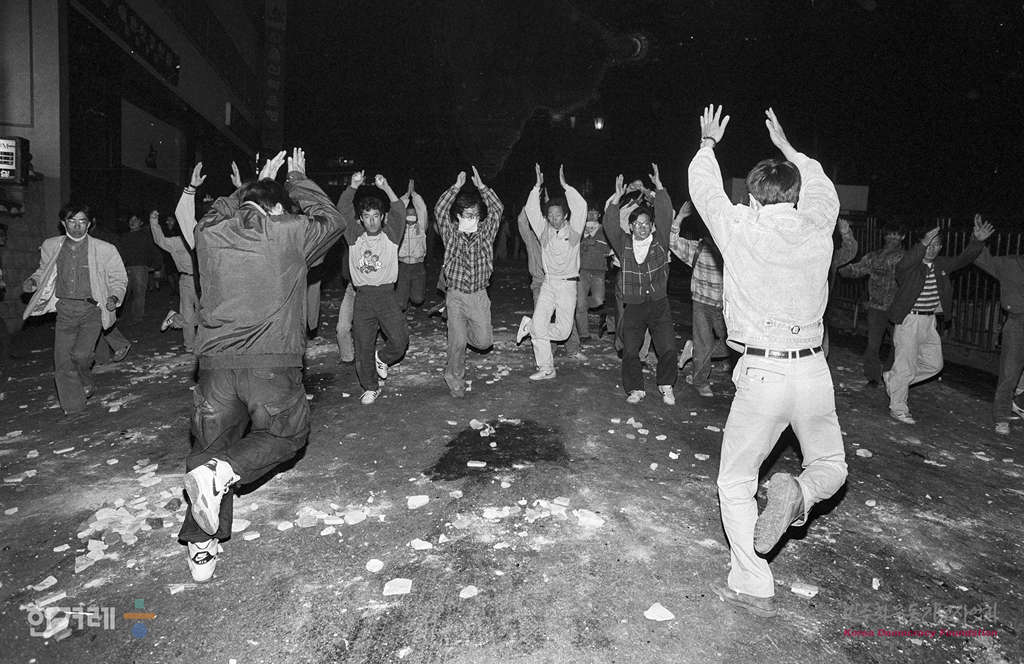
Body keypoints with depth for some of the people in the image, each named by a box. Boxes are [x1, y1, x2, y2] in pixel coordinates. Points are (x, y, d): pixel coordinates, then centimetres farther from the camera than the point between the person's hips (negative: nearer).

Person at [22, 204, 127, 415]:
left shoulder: (104, 249, -5)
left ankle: (86, 383, 14)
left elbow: (119, 278, 6)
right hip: (65, 310, 3)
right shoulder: (51, 246, 5)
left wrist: (114, 297, -11)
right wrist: (33, 281, 2)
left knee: (80, 354, -20)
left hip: (91, 309, -3)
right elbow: (44, 271, 23)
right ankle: (73, 409, 15)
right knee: (62, 362, 1)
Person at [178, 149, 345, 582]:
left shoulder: (208, 236, 8)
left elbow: (217, 213, 33)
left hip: (215, 363, 4)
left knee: (212, 446, 17)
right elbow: (332, 219, 17)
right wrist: (298, 180, 29)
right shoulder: (289, 234, -2)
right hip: (272, 364, -3)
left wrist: (260, 181, 38)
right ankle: (221, 472, -6)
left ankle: (201, 546, 19)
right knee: (288, 433, 19)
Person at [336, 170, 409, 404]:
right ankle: (371, 388, 19)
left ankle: (382, 359, 21)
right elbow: (343, 211, -5)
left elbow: (399, 213, -11)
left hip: (386, 295, -1)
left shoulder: (390, 235, 3)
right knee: (363, 346, 3)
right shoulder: (355, 236, 6)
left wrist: (386, 188, -21)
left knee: (400, 339, -12)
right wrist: (353, 187, -16)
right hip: (362, 297, 1)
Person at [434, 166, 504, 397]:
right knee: (457, 342, -3)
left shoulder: (485, 233, 5)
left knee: (484, 341, -1)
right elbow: (439, 210, -12)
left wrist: (481, 186, -9)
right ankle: (455, 379, 18)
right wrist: (456, 187, -13)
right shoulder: (451, 234, 1)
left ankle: (463, 329, 32)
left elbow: (497, 209, -6)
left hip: (479, 295, 2)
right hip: (455, 296, -2)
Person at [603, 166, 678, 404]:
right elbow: (610, 225, -3)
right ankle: (635, 389, 17)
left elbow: (665, 216, -3)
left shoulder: (659, 241, 5)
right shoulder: (624, 244, 6)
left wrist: (659, 186, -9)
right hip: (632, 307, 0)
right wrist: (617, 198, -12)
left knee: (668, 350, -4)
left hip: (659, 306, 0)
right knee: (630, 352, -1)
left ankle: (666, 387, 19)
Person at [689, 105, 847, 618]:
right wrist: (786, 147, 37)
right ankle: (798, 493, -7)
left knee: (736, 482, 12)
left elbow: (703, 188, 12)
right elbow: (823, 187, 26)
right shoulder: (817, 229, 3)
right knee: (830, 464, 26)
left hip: (761, 374, -3)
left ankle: (752, 586, 13)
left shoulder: (741, 229, -6)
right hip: (812, 370, 3)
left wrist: (709, 142, 30)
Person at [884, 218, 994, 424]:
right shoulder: (910, 266, -12)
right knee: (906, 367, -2)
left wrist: (977, 240, -8)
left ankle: (893, 379, 31)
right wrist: (923, 244, -47)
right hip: (909, 321, -7)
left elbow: (963, 260, 8)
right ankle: (898, 409, 11)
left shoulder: (941, 264, 10)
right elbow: (904, 264, -34)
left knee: (934, 364, 15)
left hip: (930, 322, 8)